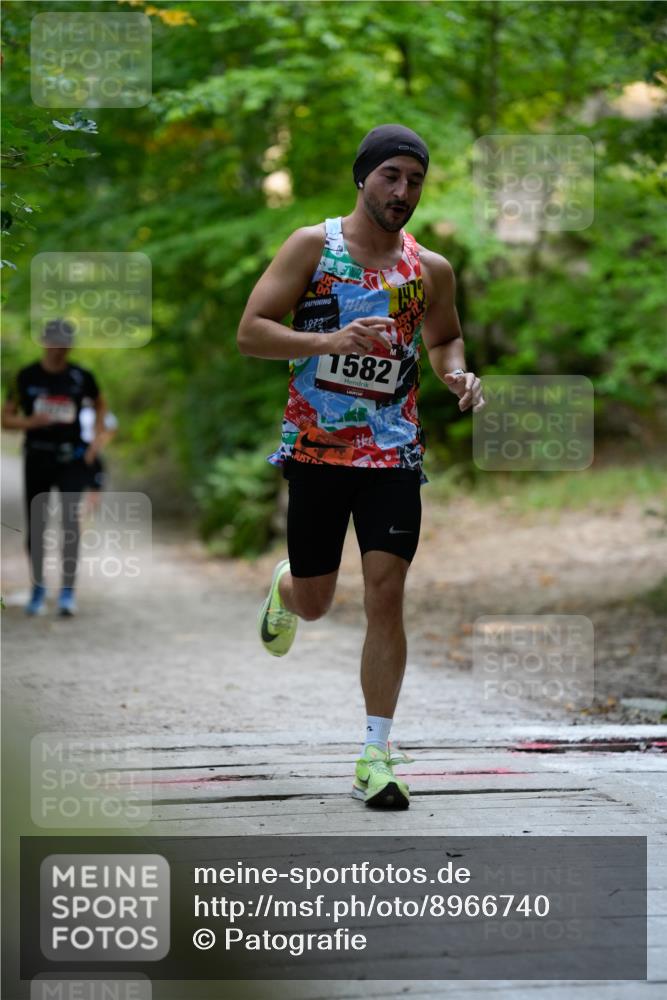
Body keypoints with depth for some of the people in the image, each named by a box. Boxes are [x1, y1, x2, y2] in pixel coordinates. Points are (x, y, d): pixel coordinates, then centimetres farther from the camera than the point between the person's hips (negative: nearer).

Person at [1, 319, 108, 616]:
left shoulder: (81, 377, 0)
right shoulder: (26, 377, -1)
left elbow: (100, 405, 19)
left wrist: (97, 438, 5)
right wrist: (29, 422, -17)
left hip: (72, 458, -1)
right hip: (37, 458, 1)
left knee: (70, 517, -19)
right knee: (35, 526, 6)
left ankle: (68, 590, -19)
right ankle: (38, 589, 25)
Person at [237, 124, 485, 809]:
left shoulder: (431, 270, 6)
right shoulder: (312, 246, -3)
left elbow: (442, 337, 24)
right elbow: (249, 332, -8)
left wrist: (458, 375, 1)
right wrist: (330, 341, -23)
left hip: (393, 451, 1)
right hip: (317, 446, -1)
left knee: (386, 593, -9)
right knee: (314, 600, 8)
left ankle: (376, 756, -5)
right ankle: (283, 588, 49)